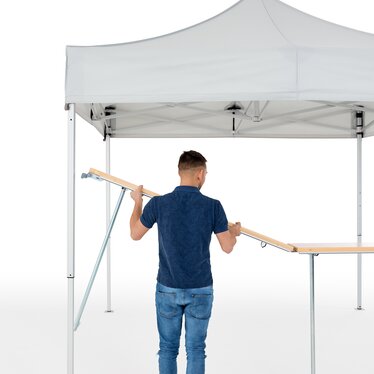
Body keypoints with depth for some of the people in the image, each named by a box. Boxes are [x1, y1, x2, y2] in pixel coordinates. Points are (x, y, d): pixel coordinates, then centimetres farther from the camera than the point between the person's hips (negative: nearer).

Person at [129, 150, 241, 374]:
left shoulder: (158, 204, -10)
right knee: (195, 348, 10)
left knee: (168, 347, 14)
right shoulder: (213, 206, -12)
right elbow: (228, 247, -4)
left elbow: (135, 234, 5)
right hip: (200, 289, -1)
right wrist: (234, 232, 21)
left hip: (168, 288, 1)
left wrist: (137, 202, 22)